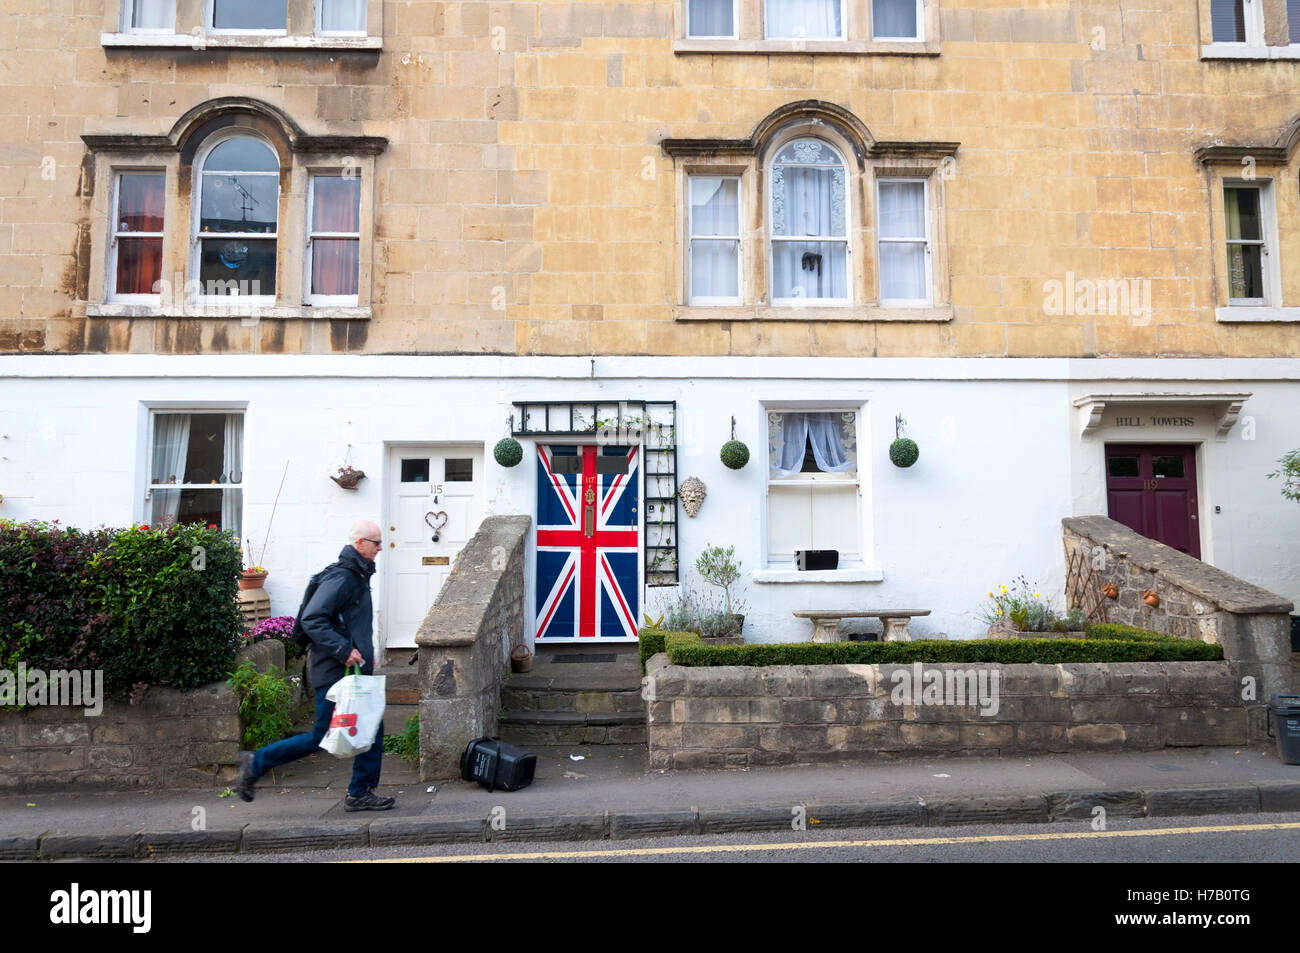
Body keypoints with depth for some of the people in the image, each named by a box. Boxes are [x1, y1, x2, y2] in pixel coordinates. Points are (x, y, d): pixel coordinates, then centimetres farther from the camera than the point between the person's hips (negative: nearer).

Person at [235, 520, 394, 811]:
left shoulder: (359, 577, 14)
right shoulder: (340, 578, -17)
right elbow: (312, 619, -23)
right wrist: (344, 650, -24)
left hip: (356, 671, 9)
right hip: (335, 673, -9)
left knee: (372, 728, 7)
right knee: (321, 738, 0)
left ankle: (361, 794, 16)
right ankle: (256, 763, 17)